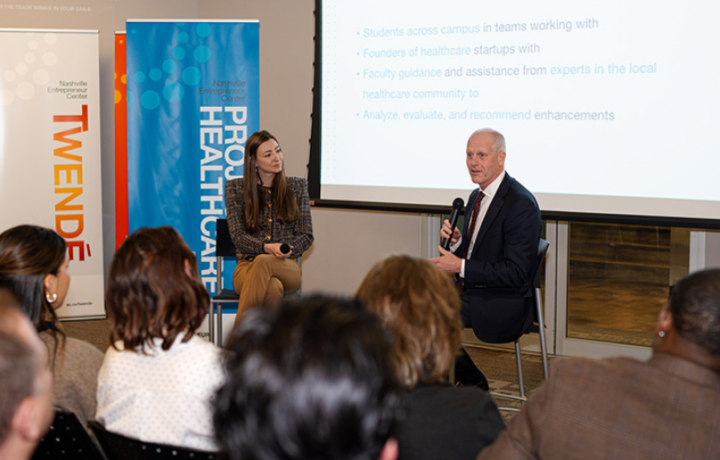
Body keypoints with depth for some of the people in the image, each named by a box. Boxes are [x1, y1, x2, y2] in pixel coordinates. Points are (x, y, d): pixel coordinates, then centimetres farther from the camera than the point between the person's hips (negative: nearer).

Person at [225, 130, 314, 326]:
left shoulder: (297, 186, 13)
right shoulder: (235, 188, 8)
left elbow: (306, 235, 10)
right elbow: (238, 236, 0)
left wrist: (283, 251, -12)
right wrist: (267, 247, -20)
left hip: (287, 267, 1)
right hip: (247, 266, -1)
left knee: (263, 262, -37)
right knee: (273, 288, -38)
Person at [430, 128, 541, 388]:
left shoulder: (521, 204, -17)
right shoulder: (477, 196, 11)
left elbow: (516, 272, -22)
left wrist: (460, 267, -23)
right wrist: (456, 241, -3)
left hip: (502, 305, -9)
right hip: (468, 290, 9)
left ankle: (472, 381, -1)